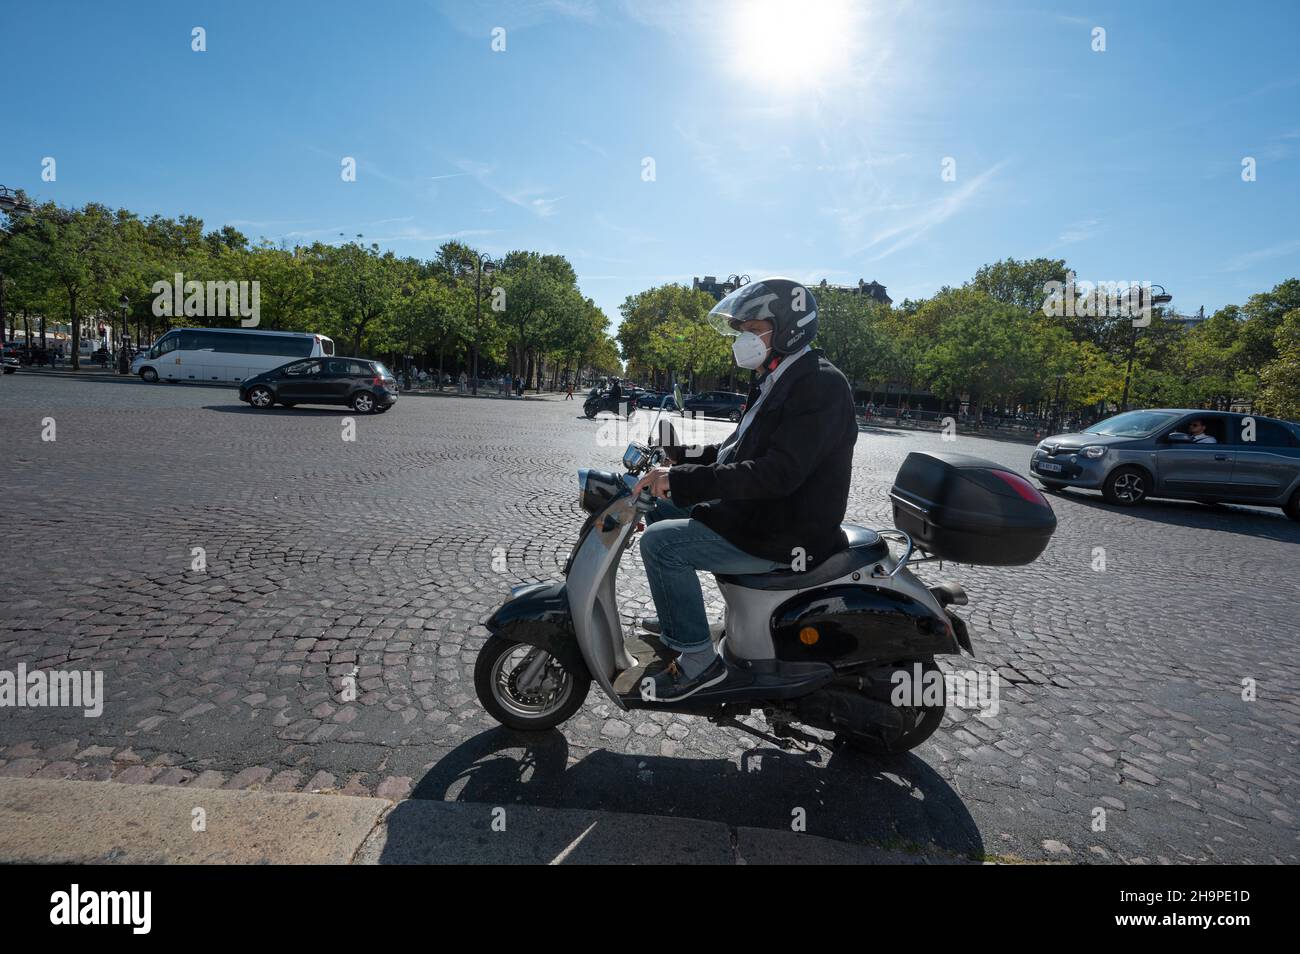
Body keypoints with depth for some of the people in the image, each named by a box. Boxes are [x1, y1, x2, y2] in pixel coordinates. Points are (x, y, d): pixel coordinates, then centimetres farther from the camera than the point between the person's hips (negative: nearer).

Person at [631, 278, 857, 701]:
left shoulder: (820, 385, -20)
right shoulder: (777, 382, 13)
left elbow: (778, 473, -31)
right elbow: (739, 450, 19)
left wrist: (682, 478, -32)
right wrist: (680, 457, 7)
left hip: (785, 535, -10)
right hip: (758, 512, 10)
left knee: (661, 542, -19)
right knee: (661, 507, 15)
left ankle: (698, 658, -6)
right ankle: (678, 616, 25)